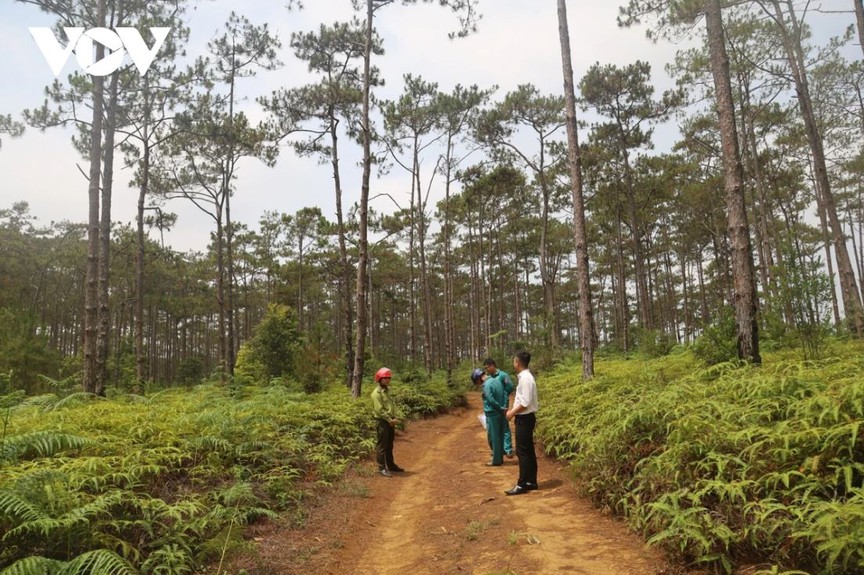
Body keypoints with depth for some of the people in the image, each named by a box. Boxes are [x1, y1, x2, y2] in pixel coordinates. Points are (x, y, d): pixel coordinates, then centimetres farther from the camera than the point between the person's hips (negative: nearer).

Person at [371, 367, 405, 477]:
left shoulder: (387, 391, 15)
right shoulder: (377, 393, -14)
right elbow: (380, 410, -19)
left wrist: (396, 417, 1)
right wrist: (389, 420, -16)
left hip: (390, 421, 9)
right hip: (383, 422, -9)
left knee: (389, 445, 18)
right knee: (382, 446, -3)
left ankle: (390, 465, 28)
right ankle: (382, 468, 2)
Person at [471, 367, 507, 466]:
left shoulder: (486, 385, -18)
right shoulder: (496, 380, 10)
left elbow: (491, 400, -22)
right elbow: (504, 394, 12)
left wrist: (501, 409, -11)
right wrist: (504, 407, 6)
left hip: (492, 414, -8)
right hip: (500, 413, 9)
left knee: (493, 437, 2)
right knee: (499, 437, 15)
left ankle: (496, 460, 8)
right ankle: (500, 457, 24)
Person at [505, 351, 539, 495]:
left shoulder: (525, 378, -20)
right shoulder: (524, 377, 10)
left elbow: (526, 403, -23)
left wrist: (512, 413, -13)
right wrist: (513, 409, 12)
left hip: (524, 419, -10)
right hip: (525, 418, 10)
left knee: (522, 452, -4)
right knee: (528, 451, 13)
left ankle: (522, 484, 1)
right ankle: (531, 482, 20)